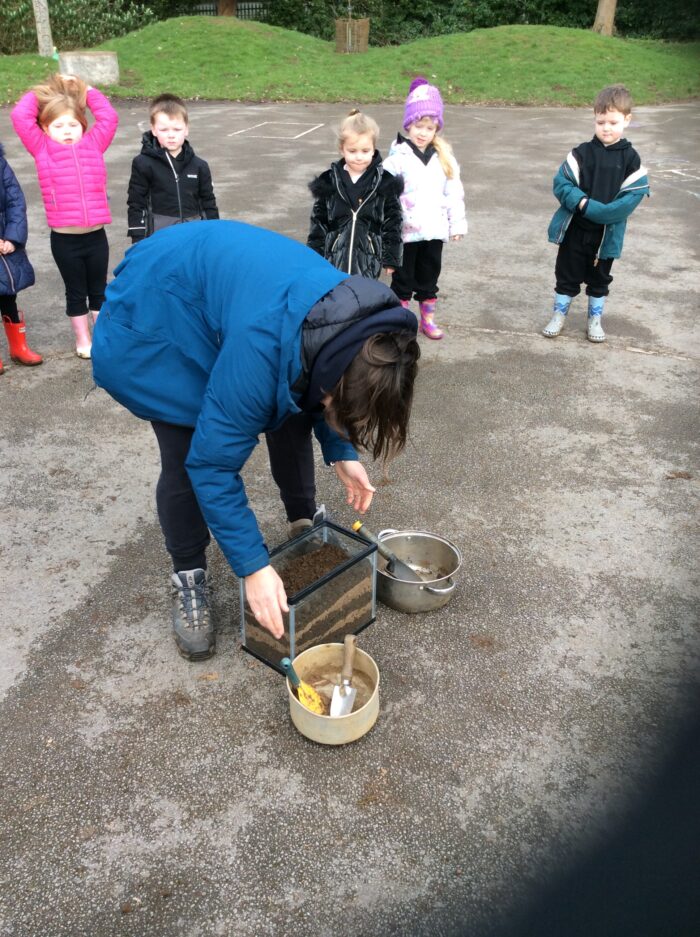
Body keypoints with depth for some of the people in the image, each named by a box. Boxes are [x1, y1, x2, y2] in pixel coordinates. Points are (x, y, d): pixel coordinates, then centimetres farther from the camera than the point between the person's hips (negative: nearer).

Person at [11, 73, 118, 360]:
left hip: (96, 235, 1)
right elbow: (20, 116, -4)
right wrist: (38, 93, 10)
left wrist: (86, 89, 13)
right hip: (64, 239, -1)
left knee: (99, 290, 15)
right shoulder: (42, 149, 2)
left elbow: (109, 117, 9)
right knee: (76, 292, 12)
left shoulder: (93, 144, 7)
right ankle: (82, 340, 27)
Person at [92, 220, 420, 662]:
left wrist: (341, 453, -8)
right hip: (155, 310, -6)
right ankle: (188, 578, 9)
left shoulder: (356, 326, -21)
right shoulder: (262, 347, -42)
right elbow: (213, 464, -33)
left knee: (291, 413, 3)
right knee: (186, 457, -13)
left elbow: (317, 388, 2)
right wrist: (254, 566, -30)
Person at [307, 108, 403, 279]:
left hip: (368, 258, -1)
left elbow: (392, 222, 2)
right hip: (336, 257, 1)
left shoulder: (385, 183, -3)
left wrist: (391, 258, 1)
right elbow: (318, 221, 5)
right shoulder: (328, 182, 0)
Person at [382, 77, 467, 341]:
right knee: (403, 277, 9)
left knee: (429, 276, 15)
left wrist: (457, 223, 6)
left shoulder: (444, 156, 4)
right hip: (405, 231, -4)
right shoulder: (398, 157, -10)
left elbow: (454, 192, 8)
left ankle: (428, 319, 30)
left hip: (434, 229, 4)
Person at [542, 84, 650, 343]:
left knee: (599, 279, 15)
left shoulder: (630, 158, -4)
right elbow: (561, 183, -8)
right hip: (574, 230, 0)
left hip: (607, 233, 0)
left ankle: (595, 319, 31)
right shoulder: (581, 153, -4)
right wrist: (582, 202, -25)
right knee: (567, 275, 11)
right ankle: (559, 315, 27)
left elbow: (634, 196, -11)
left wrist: (594, 210, -21)